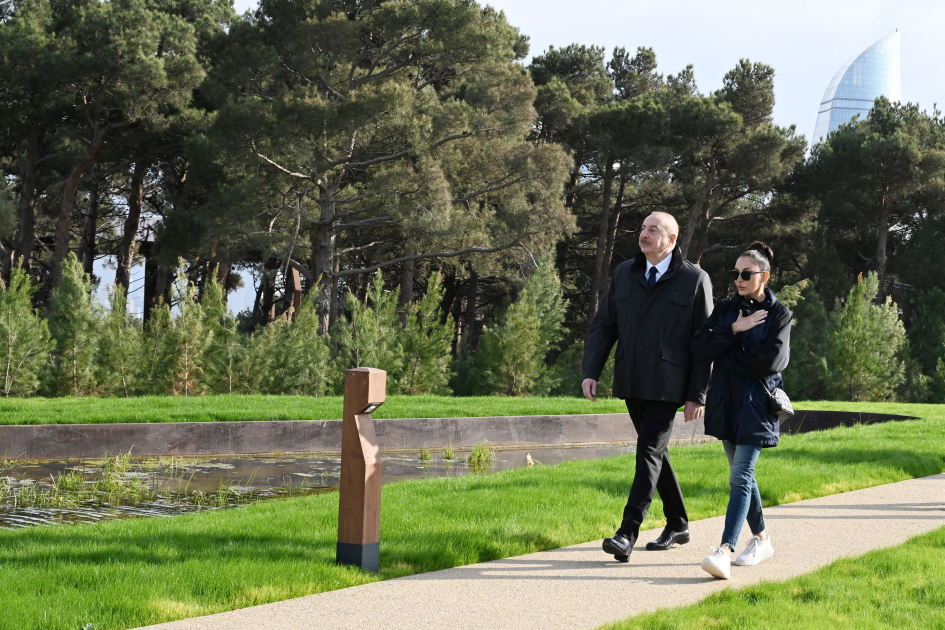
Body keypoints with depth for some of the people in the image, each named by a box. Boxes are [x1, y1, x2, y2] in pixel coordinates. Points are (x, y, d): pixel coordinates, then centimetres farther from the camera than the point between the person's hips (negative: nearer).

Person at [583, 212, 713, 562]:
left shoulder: (695, 280, -4)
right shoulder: (624, 274, 9)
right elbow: (603, 326, 10)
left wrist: (698, 395, -9)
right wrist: (591, 372, -3)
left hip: (667, 385, -5)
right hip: (631, 384, 5)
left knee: (648, 452, -13)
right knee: (654, 451, 14)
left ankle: (627, 534, -17)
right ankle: (678, 525, 28)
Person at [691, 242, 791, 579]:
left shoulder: (778, 314, -3)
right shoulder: (725, 309, 11)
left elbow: (769, 361, -15)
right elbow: (700, 348, -1)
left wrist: (723, 355, -9)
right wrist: (734, 330, -13)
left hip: (756, 405, -5)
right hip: (726, 401, 6)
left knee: (740, 477, -14)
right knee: (742, 474, 13)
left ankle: (725, 550, -23)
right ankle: (761, 539, 27)